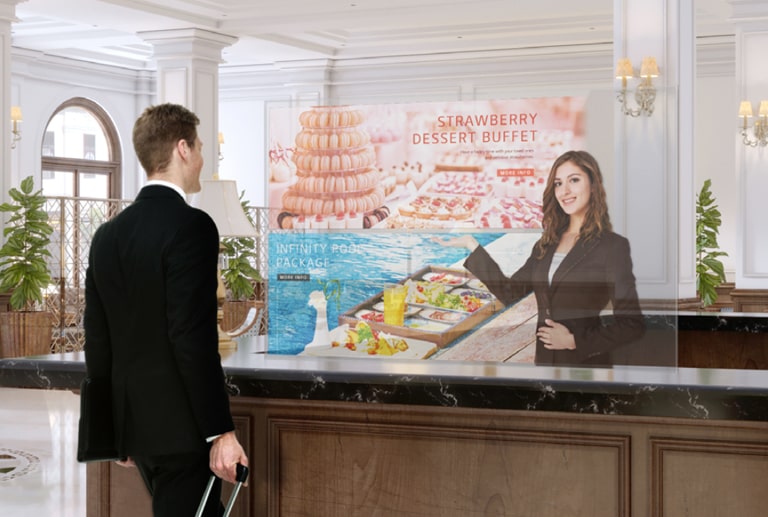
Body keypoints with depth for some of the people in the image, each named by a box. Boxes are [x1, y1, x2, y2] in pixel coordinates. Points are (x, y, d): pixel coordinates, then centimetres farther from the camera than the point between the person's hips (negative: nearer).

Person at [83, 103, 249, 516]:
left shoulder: (108, 234, 8)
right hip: (181, 425, -8)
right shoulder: (191, 226, -15)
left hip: (133, 422, 8)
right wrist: (219, 431, -17)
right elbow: (193, 339, -21)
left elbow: (98, 341, 11)